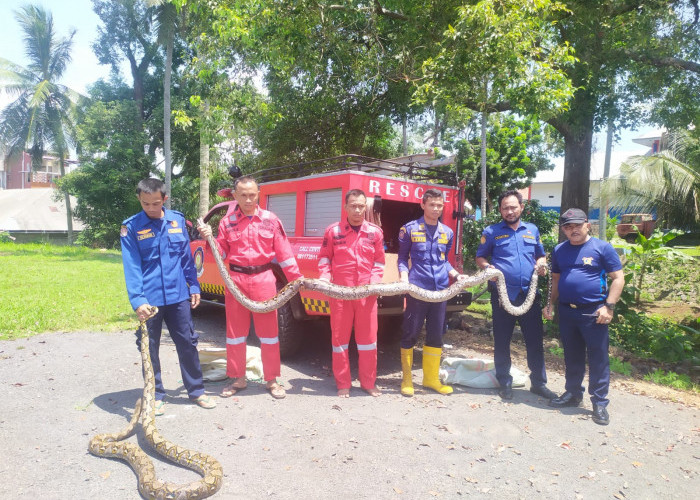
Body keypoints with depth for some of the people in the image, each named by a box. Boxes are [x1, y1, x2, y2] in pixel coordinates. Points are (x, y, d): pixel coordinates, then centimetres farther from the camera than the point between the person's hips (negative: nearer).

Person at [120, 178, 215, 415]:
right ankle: (156, 396, 27)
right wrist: (137, 300, -20)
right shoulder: (131, 227, -6)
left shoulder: (177, 220, 3)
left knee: (187, 343, 11)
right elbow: (132, 266, -11)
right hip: (150, 299, -2)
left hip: (178, 295, 3)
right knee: (150, 349, 10)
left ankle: (196, 390, 25)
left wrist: (194, 286, 9)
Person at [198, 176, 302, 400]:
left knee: (268, 330, 5)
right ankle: (238, 379, 27)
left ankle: (271, 380, 19)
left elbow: (284, 253, 1)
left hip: (263, 279, -2)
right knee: (235, 331, 11)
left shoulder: (270, 220, 0)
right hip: (236, 278, 2)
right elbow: (221, 254, 7)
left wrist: (297, 279, -1)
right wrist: (209, 239, -11)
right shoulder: (227, 222, 4)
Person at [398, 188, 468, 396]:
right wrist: (404, 278, -12)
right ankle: (407, 378, 16)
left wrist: (456, 275, 7)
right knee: (410, 334, 1)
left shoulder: (447, 232, 13)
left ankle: (431, 377, 25)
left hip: (440, 291, 4)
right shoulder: (410, 229, 1)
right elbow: (402, 258, 4)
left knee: (436, 335, 11)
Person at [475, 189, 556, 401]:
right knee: (502, 341, 6)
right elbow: (480, 257, 8)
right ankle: (504, 383, 20)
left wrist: (541, 264, 1)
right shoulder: (491, 232, 4)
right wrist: (488, 267, -13)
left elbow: (541, 255, 23)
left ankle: (538, 382, 21)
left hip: (529, 294, 3)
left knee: (535, 339, 7)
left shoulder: (532, 230, 14)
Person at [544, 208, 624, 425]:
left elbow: (618, 278, -5)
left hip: (593, 312, -5)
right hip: (566, 311, 5)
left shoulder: (602, 248, -4)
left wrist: (608, 306, -13)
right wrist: (550, 303, 11)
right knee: (571, 356, 15)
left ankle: (599, 403, 11)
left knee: (598, 358, 1)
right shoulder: (559, 250, 11)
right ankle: (572, 393, 29)